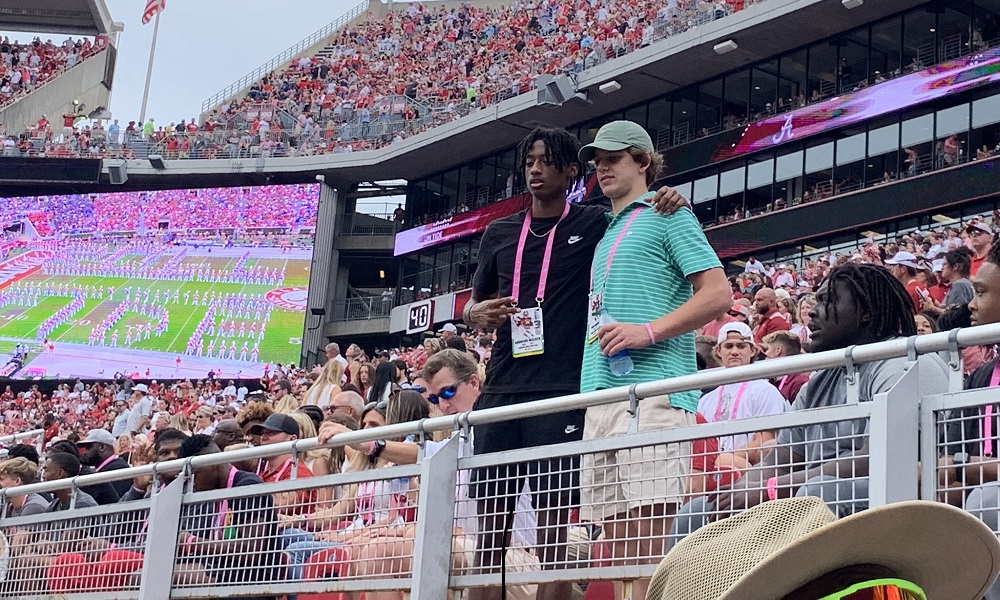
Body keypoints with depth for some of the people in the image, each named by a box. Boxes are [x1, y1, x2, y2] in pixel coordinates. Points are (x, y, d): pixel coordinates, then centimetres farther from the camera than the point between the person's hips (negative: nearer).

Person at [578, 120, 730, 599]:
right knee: (614, 531, 4)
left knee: (647, 529, -12)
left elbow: (718, 294, -6)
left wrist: (648, 331, -15)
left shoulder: (667, 214, 4)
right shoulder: (607, 233, 26)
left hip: (651, 392, -8)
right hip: (600, 395, 8)